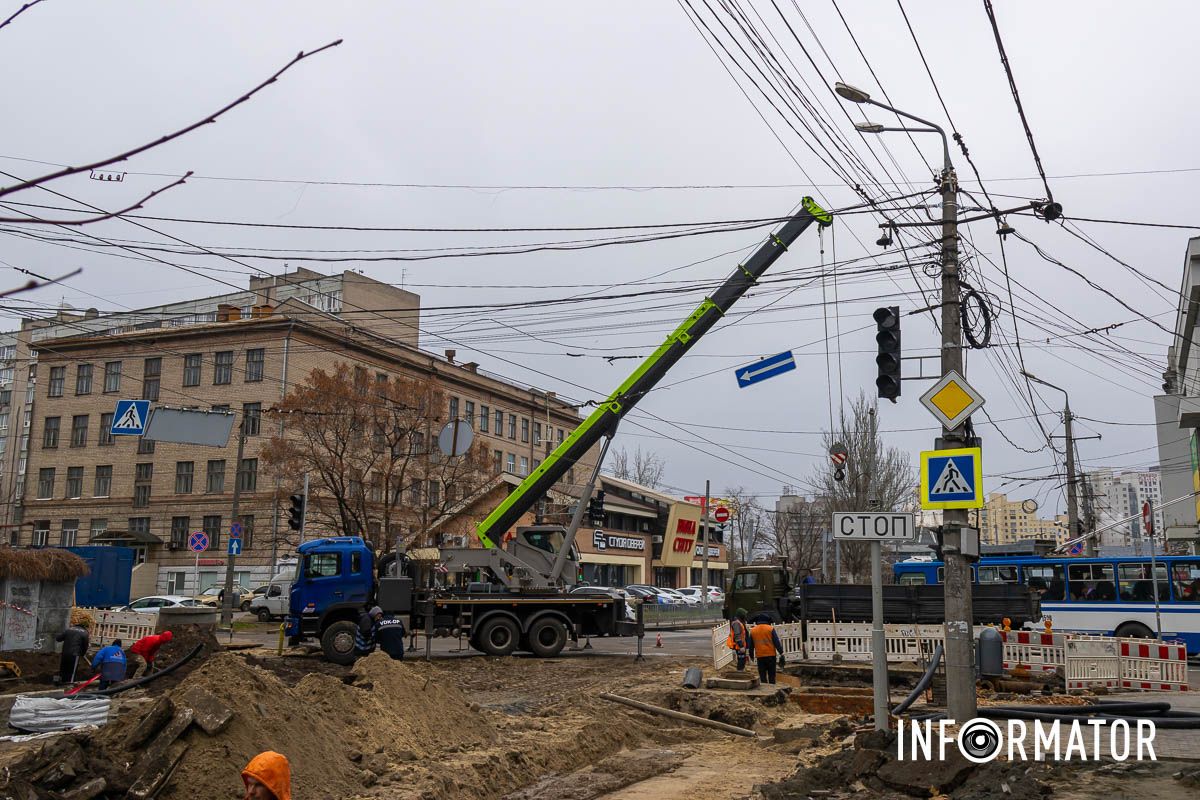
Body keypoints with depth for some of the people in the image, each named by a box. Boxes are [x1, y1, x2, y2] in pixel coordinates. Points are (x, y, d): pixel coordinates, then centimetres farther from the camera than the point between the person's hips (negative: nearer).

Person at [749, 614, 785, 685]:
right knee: (771, 675, 6)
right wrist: (781, 653, -6)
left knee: (762, 675, 6)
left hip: (760, 656, 2)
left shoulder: (753, 630, 6)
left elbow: (751, 645, 13)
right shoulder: (770, 629, -3)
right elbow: (777, 642, -7)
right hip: (771, 655, -2)